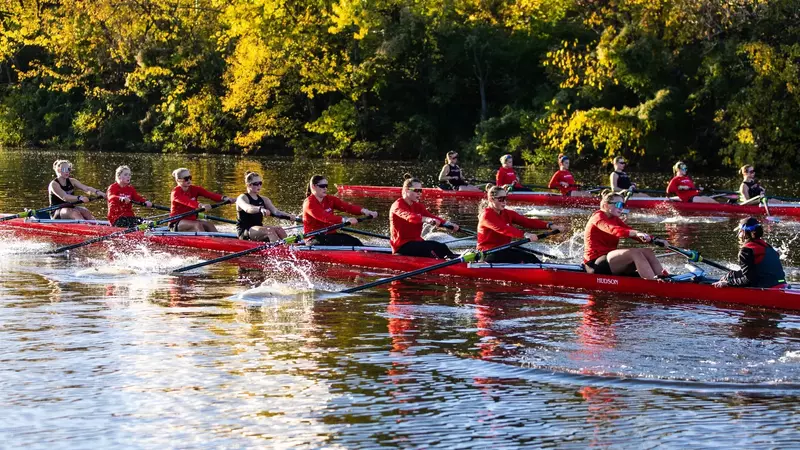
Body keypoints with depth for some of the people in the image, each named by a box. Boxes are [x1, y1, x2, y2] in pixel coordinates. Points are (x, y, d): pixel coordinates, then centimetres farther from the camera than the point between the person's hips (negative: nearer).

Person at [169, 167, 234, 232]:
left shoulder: (194, 189, 5)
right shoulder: (176, 193, -14)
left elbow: (209, 194, -12)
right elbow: (187, 202, -35)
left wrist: (224, 198, -30)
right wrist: (201, 205, -53)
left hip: (191, 220, 6)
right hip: (176, 223, -6)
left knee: (209, 224, -17)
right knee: (197, 225, -30)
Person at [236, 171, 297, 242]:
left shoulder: (264, 200, 17)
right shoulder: (242, 198, -3)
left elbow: (275, 211, 1)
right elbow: (247, 208, -28)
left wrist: (290, 216, -20)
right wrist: (260, 209, -49)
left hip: (259, 230, 6)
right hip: (244, 231, -6)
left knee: (279, 230, -20)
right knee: (269, 230, -30)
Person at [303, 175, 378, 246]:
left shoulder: (329, 200, 11)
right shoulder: (309, 203, -11)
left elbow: (346, 206, -4)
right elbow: (324, 217, -27)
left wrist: (363, 211, -21)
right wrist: (344, 220, -39)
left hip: (330, 234, 7)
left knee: (355, 242, -17)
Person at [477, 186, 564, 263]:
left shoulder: (507, 214, 10)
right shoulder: (487, 216, -13)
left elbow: (527, 221, -3)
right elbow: (503, 229, -30)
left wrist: (549, 225, -18)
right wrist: (525, 234, -44)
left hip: (504, 250, 7)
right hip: (489, 254, -7)